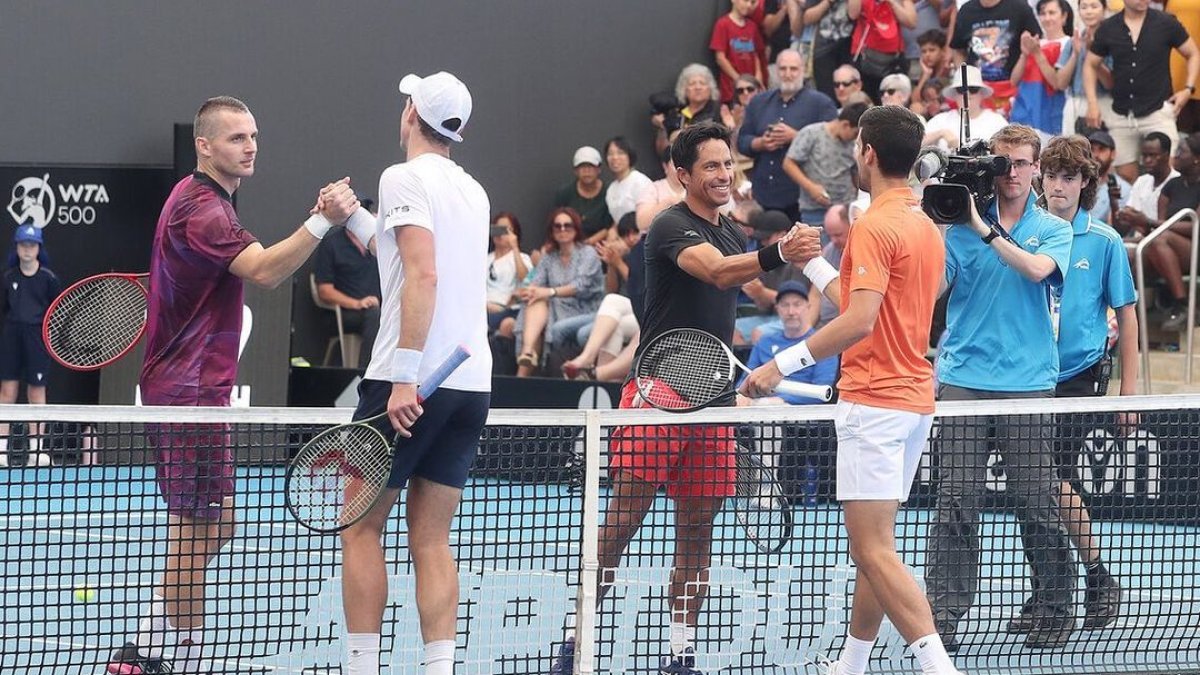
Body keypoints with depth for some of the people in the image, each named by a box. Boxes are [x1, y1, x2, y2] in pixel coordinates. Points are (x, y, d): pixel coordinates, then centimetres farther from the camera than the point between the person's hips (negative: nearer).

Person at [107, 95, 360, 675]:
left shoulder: (204, 199, 17)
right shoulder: (201, 207, -17)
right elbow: (264, 270, -32)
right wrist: (323, 220, -41)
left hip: (191, 385, 11)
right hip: (189, 389, -11)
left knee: (211, 526, 13)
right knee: (198, 529, -7)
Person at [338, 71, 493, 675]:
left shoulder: (405, 177, -7)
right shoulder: (471, 191, 15)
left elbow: (423, 276, -19)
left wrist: (405, 376, -22)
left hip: (413, 383, -7)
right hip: (472, 382, 7)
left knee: (361, 526, 2)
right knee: (431, 538, 7)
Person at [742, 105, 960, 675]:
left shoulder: (874, 226, -14)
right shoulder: (926, 228, 16)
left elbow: (859, 322, -24)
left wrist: (784, 363, -20)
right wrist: (813, 265, 28)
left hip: (875, 402, -10)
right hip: (913, 398, 10)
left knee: (874, 550, -12)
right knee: (873, 547, 17)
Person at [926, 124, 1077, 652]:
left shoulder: (1053, 230, 7)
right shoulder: (962, 223, 8)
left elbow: (1035, 269, -14)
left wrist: (984, 229, -18)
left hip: (1028, 383, -1)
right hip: (964, 378, 1)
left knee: (1038, 502, 1)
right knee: (955, 500, -3)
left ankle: (1054, 610, 13)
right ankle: (944, 612, -1)